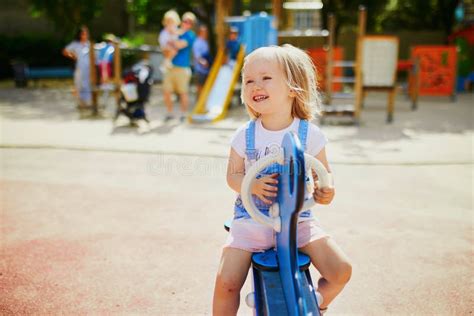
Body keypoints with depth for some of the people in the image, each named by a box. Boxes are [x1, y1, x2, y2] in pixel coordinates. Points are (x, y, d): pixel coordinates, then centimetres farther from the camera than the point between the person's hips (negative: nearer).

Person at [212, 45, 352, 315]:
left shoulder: (310, 134, -6)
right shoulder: (245, 136, -4)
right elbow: (233, 175, 3)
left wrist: (324, 192, -21)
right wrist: (253, 185, -20)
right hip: (251, 218, 0)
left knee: (342, 270, -13)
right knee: (226, 282, -14)